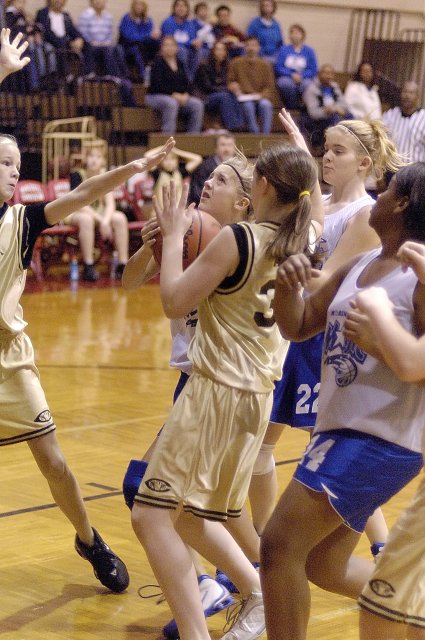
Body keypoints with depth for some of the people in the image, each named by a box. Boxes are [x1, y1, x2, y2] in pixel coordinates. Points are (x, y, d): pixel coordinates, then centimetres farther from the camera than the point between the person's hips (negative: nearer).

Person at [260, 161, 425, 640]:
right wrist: (287, 284, -4)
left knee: (281, 545, -11)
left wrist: (377, 340, -27)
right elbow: (297, 327, 15)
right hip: (343, 430, 9)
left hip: (381, 439, -9)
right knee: (325, 567, 16)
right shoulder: (359, 265, 10)